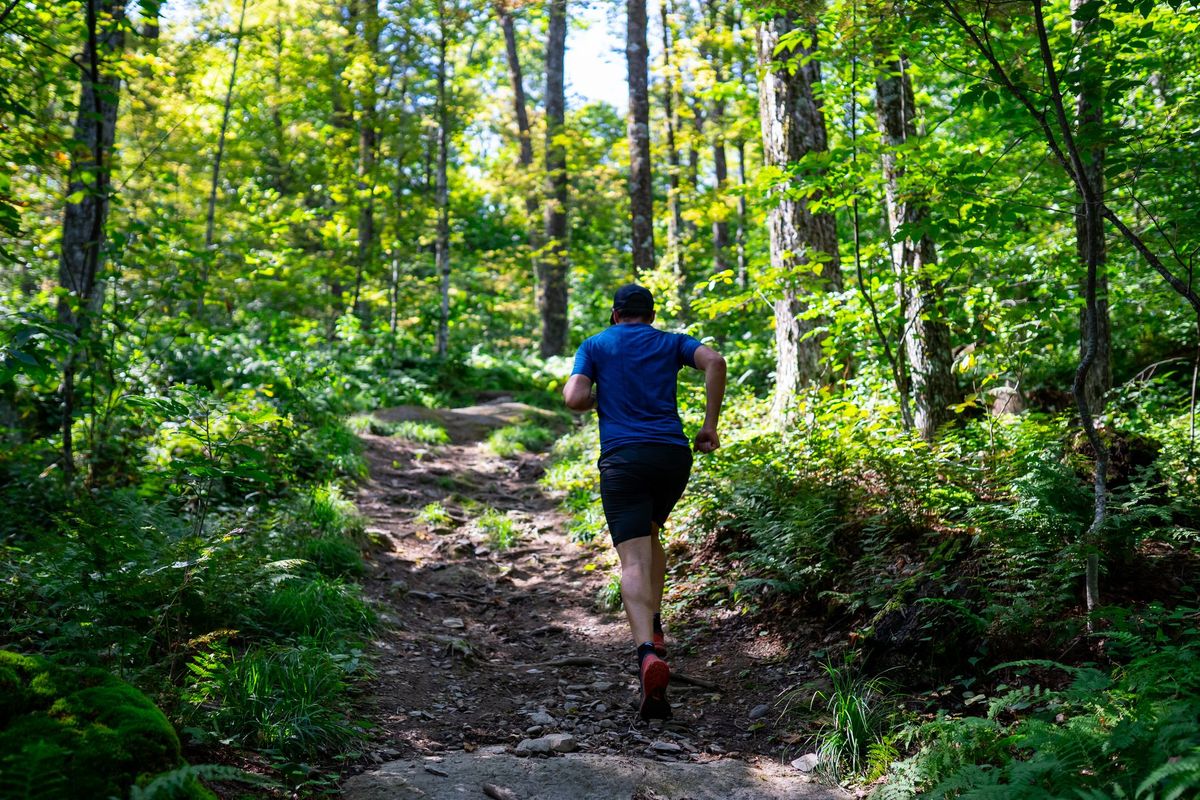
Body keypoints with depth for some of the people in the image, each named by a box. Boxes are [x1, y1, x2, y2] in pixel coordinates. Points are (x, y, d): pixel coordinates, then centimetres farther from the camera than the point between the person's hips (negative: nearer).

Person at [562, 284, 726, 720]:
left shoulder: (594, 346, 13)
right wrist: (710, 426, 2)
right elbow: (714, 362, -2)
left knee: (634, 560, -10)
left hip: (622, 458, -3)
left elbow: (574, 398, -2)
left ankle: (648, 652, -30)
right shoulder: (671, 343, 17)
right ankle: (654, 627, 22)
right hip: (674, 455, 3)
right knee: (649, 534, 28)